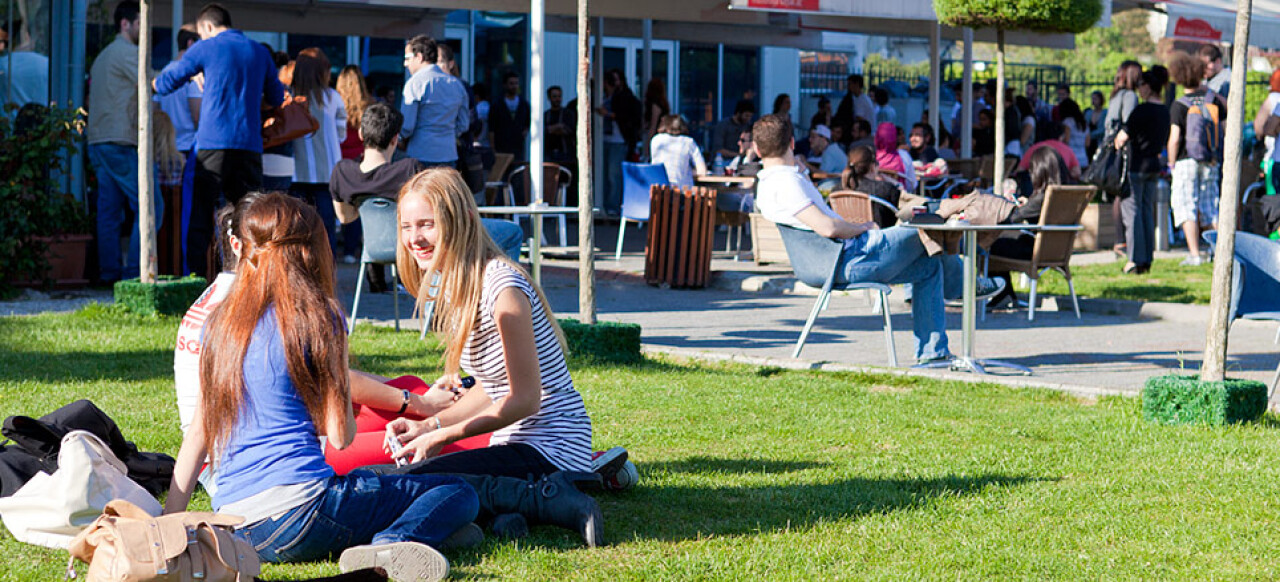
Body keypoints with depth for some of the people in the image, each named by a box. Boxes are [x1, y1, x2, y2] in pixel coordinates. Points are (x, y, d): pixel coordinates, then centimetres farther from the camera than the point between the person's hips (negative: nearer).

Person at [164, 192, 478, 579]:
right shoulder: (317, 316, -2)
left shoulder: (220, 323, 13)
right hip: (300, 509, -6)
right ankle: (390, 545, -26)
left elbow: (199, 432, 14)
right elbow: (340, 435, -3)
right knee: (458, 493, 1)